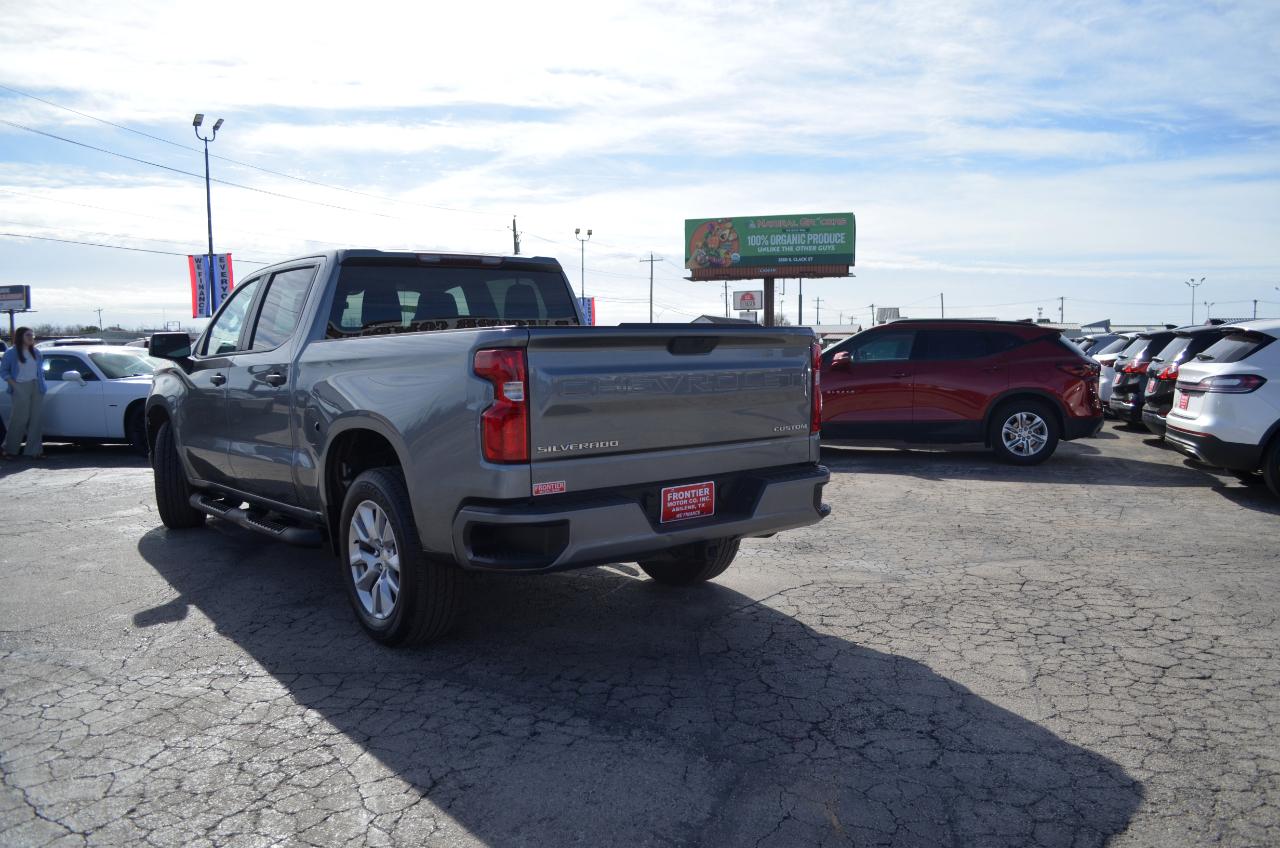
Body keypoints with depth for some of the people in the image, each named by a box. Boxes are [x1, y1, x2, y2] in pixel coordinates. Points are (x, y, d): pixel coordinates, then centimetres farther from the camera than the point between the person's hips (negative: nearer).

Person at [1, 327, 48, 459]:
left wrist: (41, 382, 9)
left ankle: (34, 450, 6)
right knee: (19, 419, -4)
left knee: (35, 419, 4)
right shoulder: (11, 353, -3)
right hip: (20, 389, -5)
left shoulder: (36, 353, 12)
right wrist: (14, 384, -14)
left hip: (36, 387, 5)